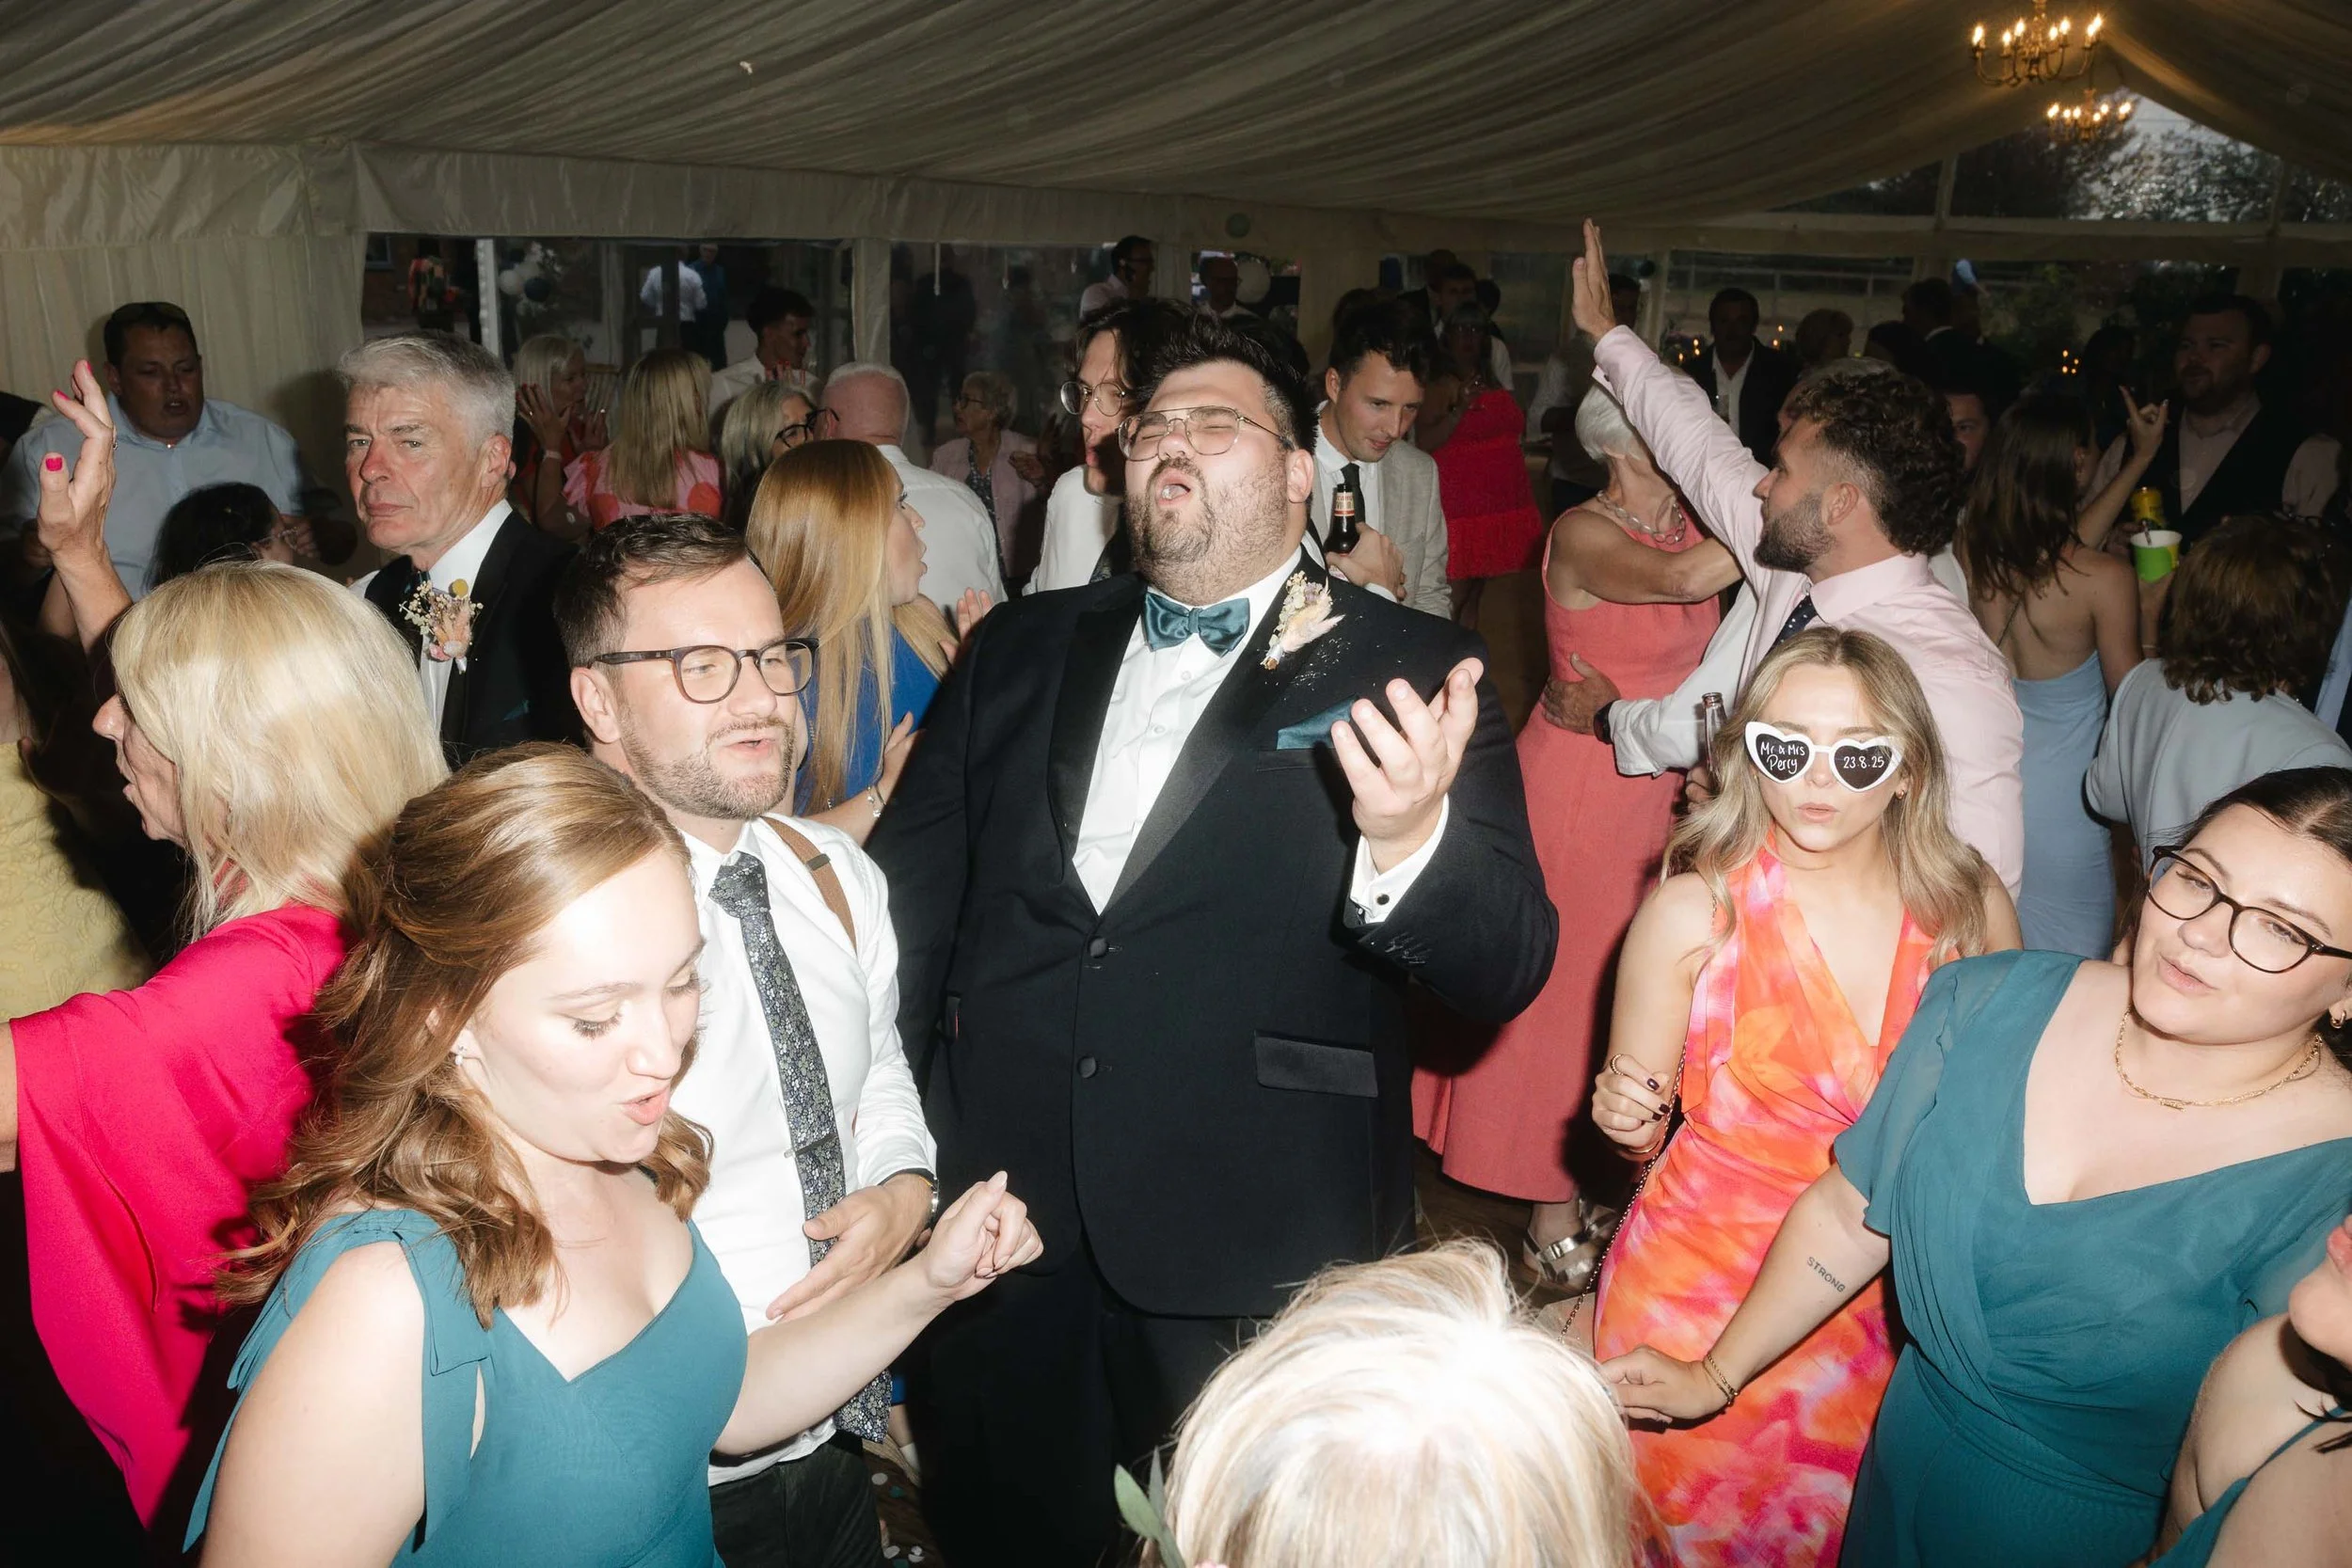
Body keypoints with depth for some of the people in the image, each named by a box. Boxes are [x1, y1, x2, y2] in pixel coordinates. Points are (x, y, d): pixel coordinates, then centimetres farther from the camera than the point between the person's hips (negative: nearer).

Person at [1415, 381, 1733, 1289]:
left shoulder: (1688, 524, 5)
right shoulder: (1583, 536, -18)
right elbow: (1687, 580, -37)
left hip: (1657, 793, 7)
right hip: (1579, 788, -7)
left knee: (1624, 995, 15)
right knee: (1567, 991, 3)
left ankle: (1587, 1190, 33)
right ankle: (1553, 1227, 18)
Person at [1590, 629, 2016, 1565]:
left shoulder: (1972, 906, -7)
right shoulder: (1693, 911, -14)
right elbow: (1637, 1131, -4)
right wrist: (1628, 1120, -26)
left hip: (1894, 1302, 3)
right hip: (1699, 1292, -2)